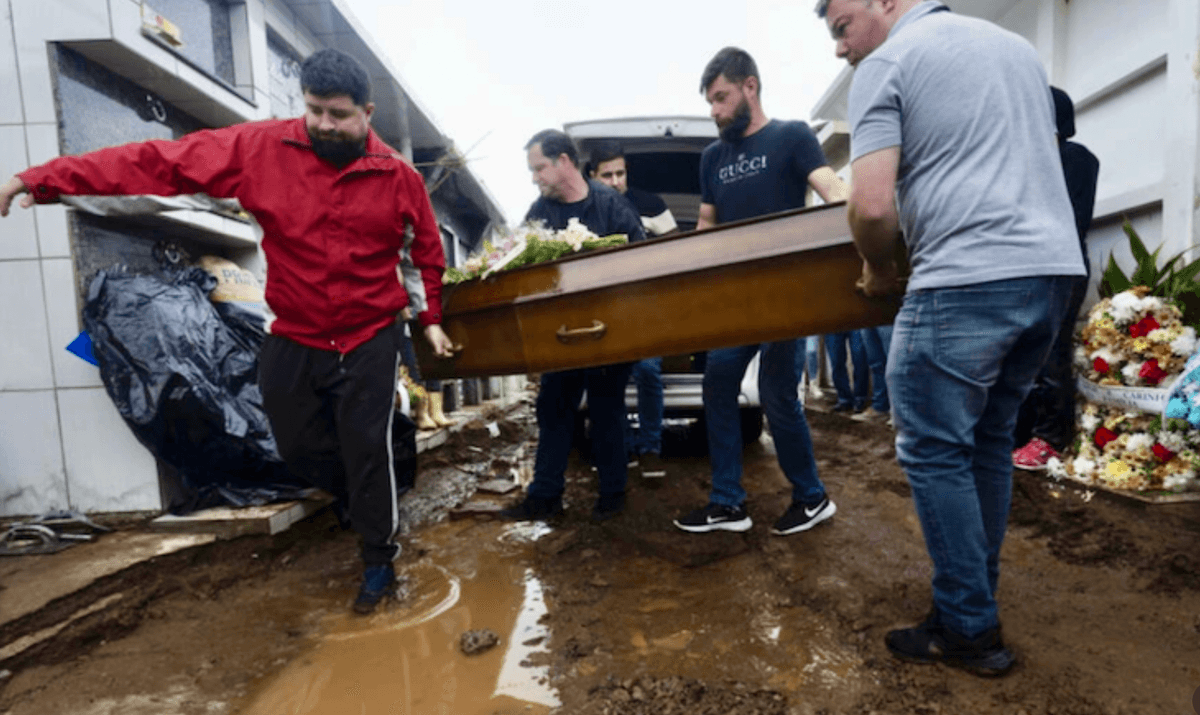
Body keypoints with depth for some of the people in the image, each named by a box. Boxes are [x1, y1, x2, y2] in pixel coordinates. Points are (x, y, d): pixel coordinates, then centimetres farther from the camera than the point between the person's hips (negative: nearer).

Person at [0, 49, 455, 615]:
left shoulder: (398, 176, -7)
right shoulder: (260, 149, -7)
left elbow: (428, 250, 6)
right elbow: (161, 161, -8)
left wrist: (431, 318, 5)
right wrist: (46, 179, -13)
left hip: (369, 340, -2)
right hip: (292, 339, 3)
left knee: (367, 452, 1)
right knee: (299, 448, 15)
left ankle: (379, 561, 22)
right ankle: (361, 503, 47)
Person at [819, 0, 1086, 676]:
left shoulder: (885, 65, -2)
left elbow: (873, 206, -14)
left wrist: (878, 270, 3)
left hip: (967, 283, -8)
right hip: (1054, 269, 9)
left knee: (935, 452, 2)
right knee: (989, 439, 16)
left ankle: (970, 631, 12)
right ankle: (977, 596, 27)